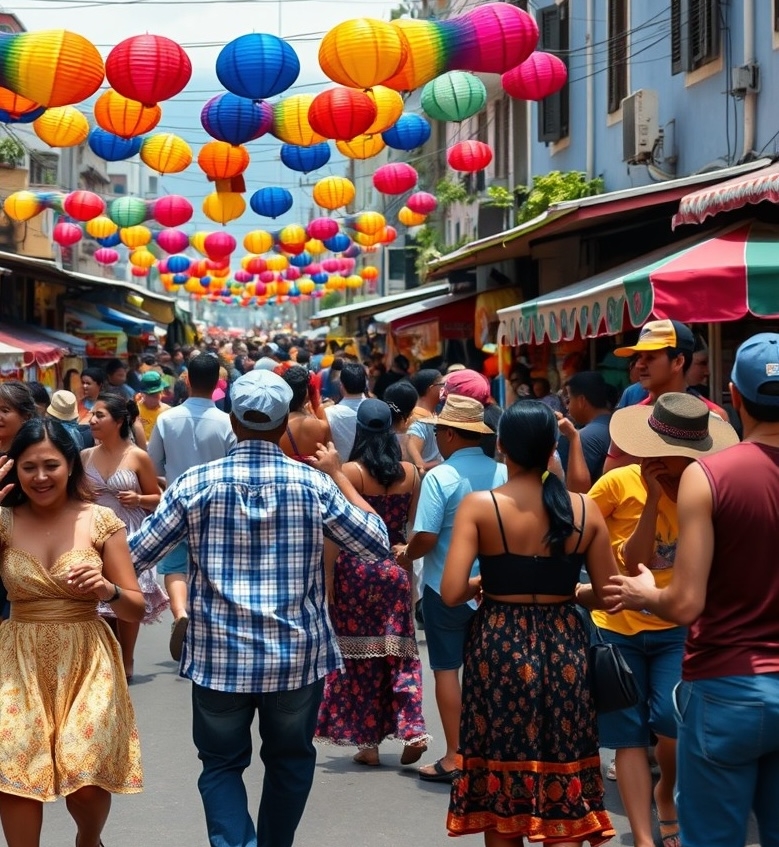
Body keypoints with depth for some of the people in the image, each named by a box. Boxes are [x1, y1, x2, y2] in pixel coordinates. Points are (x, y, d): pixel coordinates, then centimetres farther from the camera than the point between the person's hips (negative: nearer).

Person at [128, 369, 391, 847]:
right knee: (291, 758, 21)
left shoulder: (196, 483, -6)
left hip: (219, 656, 0)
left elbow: (136, 554, -1)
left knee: (222, 763, 11)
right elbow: (378, 545, 3)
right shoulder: (315, 484, -6)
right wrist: (339, 476, 11)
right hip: (297, 654, 1)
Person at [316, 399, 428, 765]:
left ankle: (367, 740, 9)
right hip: (396, 569, 4)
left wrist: (326, 580, -1)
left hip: (356, 569, -3)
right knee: (400, 652, 10)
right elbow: (412, 525, 8)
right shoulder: (410, 473, 1)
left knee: (359, 656, 5)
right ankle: (412, 730, -2)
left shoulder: (351, 472, -11)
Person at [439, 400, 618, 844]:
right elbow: (609, 594, 1)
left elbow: (451, 593, -16)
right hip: (564, 647, 2)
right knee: (563, 785, 10)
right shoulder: (584, 510, -3)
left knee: (500, 790, 12)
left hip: (500, 646, -1)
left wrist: (480, 585, 5)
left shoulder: (480, 505, -10)